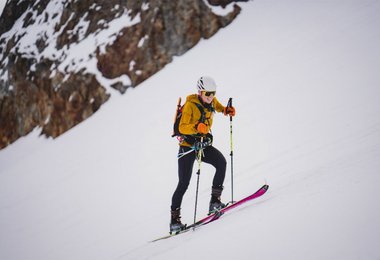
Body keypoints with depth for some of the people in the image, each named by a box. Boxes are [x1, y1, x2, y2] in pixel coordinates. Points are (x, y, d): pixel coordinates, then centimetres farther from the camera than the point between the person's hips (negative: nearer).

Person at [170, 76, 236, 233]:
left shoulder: (211, 102, 4)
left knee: (221, 162, -23)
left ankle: (215, 201, -18)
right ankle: (174, 220, -1)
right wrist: (196, 127, -40)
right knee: (184, 183, -9)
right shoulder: (190, 105, -15)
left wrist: (225, 110, 10)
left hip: (204, 144, 6)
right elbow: (182, 127, -22)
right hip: (188, 145, -6)